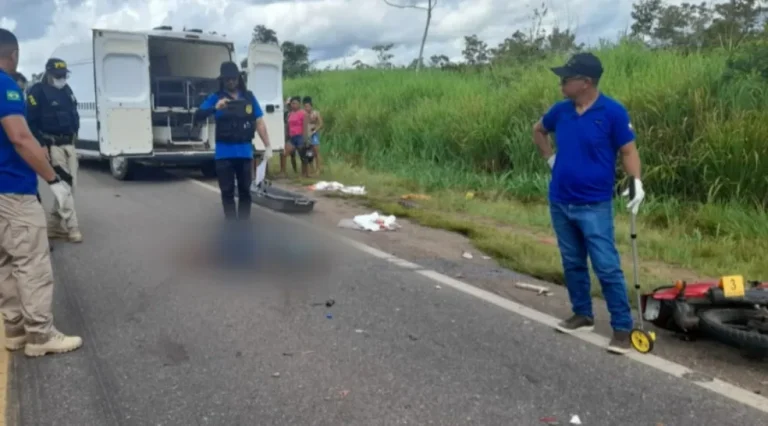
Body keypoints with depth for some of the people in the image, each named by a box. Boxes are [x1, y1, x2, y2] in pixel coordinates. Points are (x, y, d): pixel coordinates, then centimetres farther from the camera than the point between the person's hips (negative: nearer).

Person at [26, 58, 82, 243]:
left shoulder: (66, 90, 13)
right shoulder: (37, 92, -10)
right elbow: (31, 121, -13)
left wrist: (74, 135, 14)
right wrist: (42, 145, -18)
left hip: (69, 144, 8)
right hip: (52, 146, -8)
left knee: (70, 186, 10)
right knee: (64, 185, -8)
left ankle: (54, 226, 21)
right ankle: (72, 228, -1)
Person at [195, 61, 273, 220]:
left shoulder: (249, 97, 6)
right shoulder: (216, 98, 1)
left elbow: (259, 122, 6)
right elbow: (198, 115, -10)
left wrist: (268, 146, 1)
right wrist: (215, 108, -28)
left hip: (245, 152, 1)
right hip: (224, 153, -1)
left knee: (245, 190, 9)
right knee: (227, 192, 4)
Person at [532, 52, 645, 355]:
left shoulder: (613, 112, -12)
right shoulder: (561, 110, 3)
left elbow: (628, 151, -8)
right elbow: (538, 131, 22)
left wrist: (636, 182, -23)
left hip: (594, 206, -6)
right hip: (560, 202, 6)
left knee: (607, 268, -5)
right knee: (572, 264, 15)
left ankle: (622, 328, 5)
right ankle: (582, 314, 30)